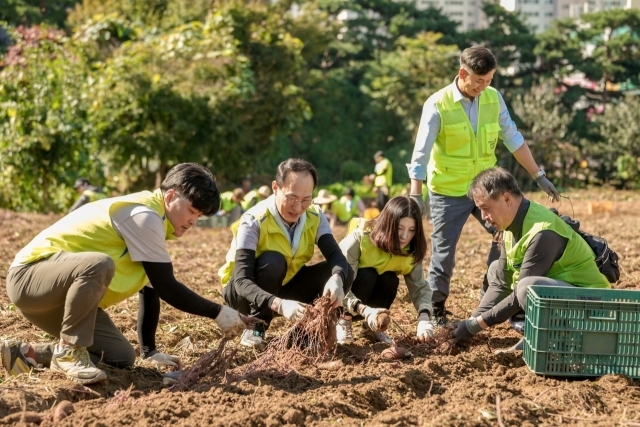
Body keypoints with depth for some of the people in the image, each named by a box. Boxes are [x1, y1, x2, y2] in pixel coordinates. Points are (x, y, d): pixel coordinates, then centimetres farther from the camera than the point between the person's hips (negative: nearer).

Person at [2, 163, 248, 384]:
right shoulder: (143, 215, -21)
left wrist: (149, 350, 7)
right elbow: (167, 288, -20)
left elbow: (151, 288, 10)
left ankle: (29, 354, 7)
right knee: (100, 264, -38)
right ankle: (69, 351, -22)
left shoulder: (150, 220, 10)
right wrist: (218, 312, -13)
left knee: (121, 357, 0)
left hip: (67, 289, 10)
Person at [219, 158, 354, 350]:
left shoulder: (315, 216, -12)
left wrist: (336, 279, -47)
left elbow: (337, 256, -21)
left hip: (284, 287, 5)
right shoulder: (254, 222, -29)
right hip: (244, 292, -4)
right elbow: (242, 281, -37)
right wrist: (279, 304, -55)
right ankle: (255, 329, -18)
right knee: (272, 261, -36)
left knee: (342, 273, -18)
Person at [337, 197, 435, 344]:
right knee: (368, 276, -33)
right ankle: (344, 320, -11)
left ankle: (372, 325, -3)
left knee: (390, 280, -27)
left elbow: (420, 287, -18)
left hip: (370, 294, 4)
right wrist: (365, 310, -51)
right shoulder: (359, 239, -32)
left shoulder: (410, 251, -17)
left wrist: (424, 318, -39)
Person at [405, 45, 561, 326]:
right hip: (448, 192, -4)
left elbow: (513, 139, 6)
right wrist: (416, 196, -25)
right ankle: (435, 311, 17)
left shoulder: (493, 98, -2)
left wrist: (539, 176, 5)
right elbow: (420, 154, -17)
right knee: (443, 253, 1)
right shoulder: (437, 105, -15)